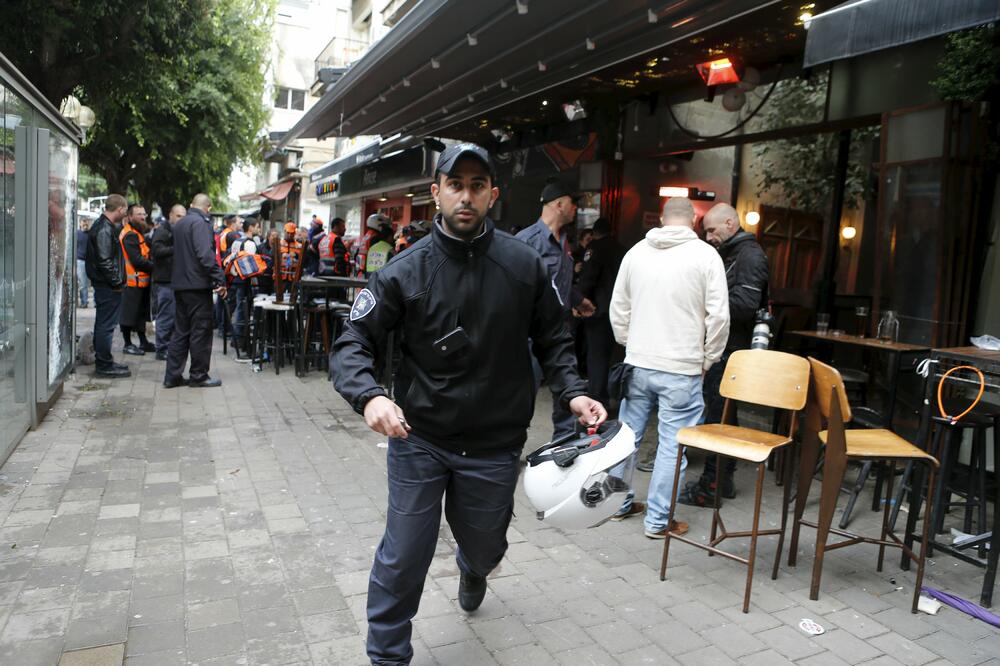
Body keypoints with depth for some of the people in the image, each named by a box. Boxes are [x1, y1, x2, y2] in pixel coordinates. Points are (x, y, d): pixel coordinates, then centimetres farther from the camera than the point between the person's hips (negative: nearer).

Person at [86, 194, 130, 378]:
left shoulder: (104, 226, 16)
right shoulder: (104, 230, -16)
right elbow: (104, 261, -22)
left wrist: (117, 281, 16)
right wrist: (117, 282, -15)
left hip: (104, 285, 11)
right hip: (108, 287, -11)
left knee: (103, 325, 16)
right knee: (106, 325, -5)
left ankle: (103, 362, 26)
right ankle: (104, 366, 1)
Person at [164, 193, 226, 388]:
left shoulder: (179, 223, 18)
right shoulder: (200, 222, -11)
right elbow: (205, 254, -23)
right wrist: (219, 279, -21)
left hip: (180, 285, 9)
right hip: (198, 285, -9)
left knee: (181, 330, 13)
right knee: (201, 331, 0)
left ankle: (172, 376, 14)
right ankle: (198, 375, 6)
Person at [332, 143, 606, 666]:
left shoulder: (524, 265, -6)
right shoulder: (405, 272, -9)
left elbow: (552, 340, 4)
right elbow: (353, 343, -9)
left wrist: (572, 392, -13)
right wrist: (369, 396, -28)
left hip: (494, 445, 2)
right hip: (418, 440, -1)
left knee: (483, 547, 22)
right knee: (403, 559, 2)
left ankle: (472, 571, 61)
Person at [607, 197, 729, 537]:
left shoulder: (636, 252, 5)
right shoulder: (705, 255, -6)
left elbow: (618, 308, 10)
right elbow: (718, 315, -9)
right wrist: (707, 359, 3)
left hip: (637, 364, 5)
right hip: (682, 369, -4)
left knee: (628, 434, 17)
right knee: (672, 443, 4)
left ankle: (619, 502, 30)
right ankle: (658, 519, 12)